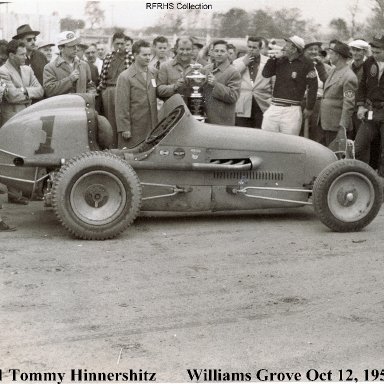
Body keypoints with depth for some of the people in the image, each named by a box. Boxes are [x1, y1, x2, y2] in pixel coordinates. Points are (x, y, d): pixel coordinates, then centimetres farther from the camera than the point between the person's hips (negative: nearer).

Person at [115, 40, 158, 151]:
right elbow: (122, 106, -9)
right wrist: (124, 128, -13)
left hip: (152, 127, 5)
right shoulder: (125, 77, -7)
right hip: (134, 129, -5)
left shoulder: (154, 73, 11)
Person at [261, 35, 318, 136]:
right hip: (274, 108, 5)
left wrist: (309, 108, -1)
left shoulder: (306, 64, -3)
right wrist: (272, 58, -1)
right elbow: (266, 74, 9)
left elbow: (312, 86, -2)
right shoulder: (280, 61, 12)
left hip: (292, 110, -5)